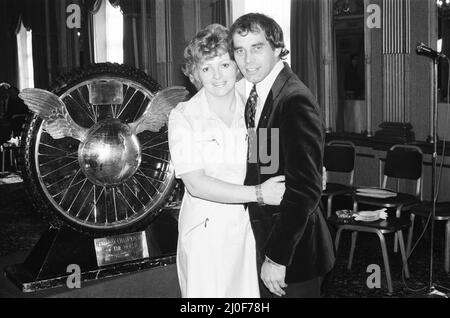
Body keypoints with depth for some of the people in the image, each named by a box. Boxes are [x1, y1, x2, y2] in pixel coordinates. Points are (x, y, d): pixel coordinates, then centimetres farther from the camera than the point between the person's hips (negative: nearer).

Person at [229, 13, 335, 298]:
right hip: (263, 237, 8)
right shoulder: (251, 92, 5)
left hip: (293, 245, -7)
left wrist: (277, 256, -23)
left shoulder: (295, 100, -21)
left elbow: (305, 188, -25)